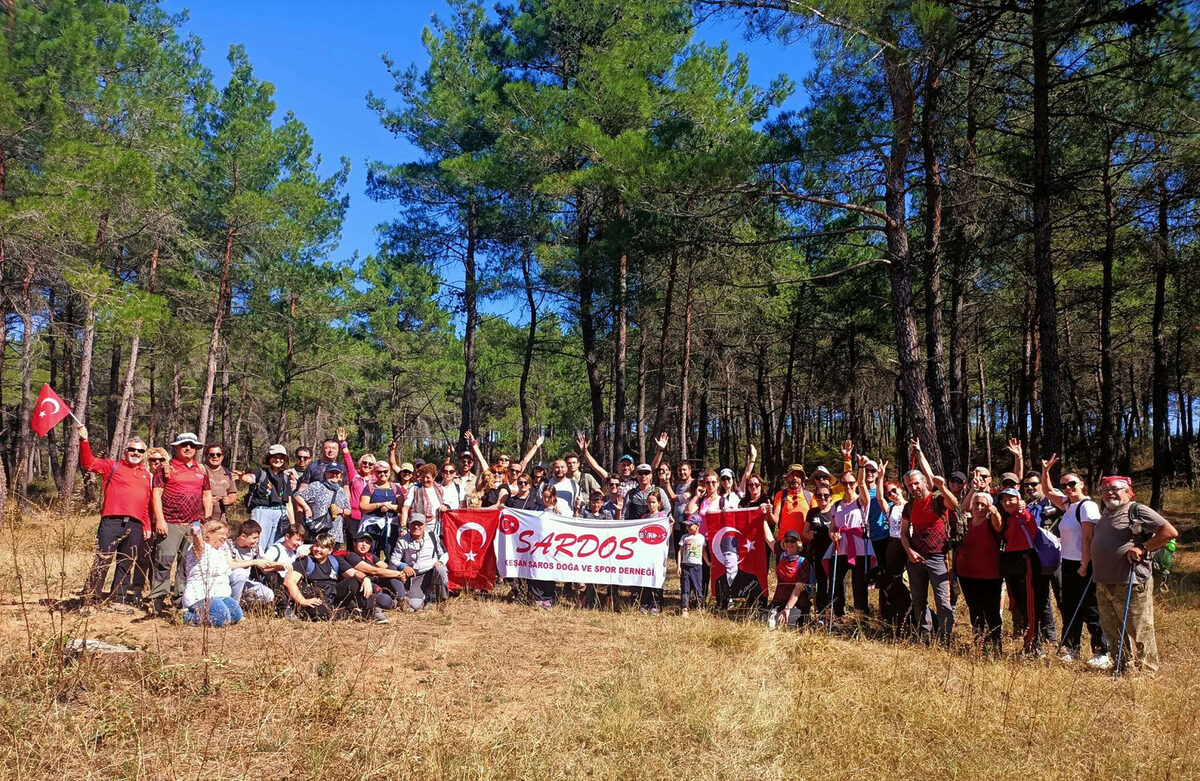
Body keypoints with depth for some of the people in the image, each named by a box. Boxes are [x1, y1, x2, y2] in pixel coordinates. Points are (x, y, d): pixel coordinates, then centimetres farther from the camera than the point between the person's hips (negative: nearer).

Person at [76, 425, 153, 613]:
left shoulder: (147, 474, 19)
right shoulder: (113, 466, 11)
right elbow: (88, 463, -3)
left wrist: (147, 525, 15)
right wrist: (84, 441, -14)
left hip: (135, 526, 4)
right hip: (112, 521, -4)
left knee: (126, 564, 10)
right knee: (102, 561, -7)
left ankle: (119, 600, 19)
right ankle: (89, 600, -1)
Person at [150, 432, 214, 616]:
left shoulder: (201, 470, 16)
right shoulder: (167, 468, 3)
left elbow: (207, 495, 20)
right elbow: (156, 493, -3)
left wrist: (207, 520, 12)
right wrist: (160, 519, -11)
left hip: (194, 524, 4)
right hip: (171, 524, -4)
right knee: (164, 561, -8)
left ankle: (183, 599, 15)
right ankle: (158, 600, -1)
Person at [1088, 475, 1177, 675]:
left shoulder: (1137, 511, -7)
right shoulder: (1104, 513, 17)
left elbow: (1170, 532, -15)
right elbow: (1092, 541, 33)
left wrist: (1143, 548, -16)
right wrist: (1086, 562, 18)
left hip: (1130, 585, -8)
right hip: (1103, 585, 8)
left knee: (1138, 630, -1)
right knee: (1111, 629, 16)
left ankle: (1146, 672, 12)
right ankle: (1124, 667, 29)